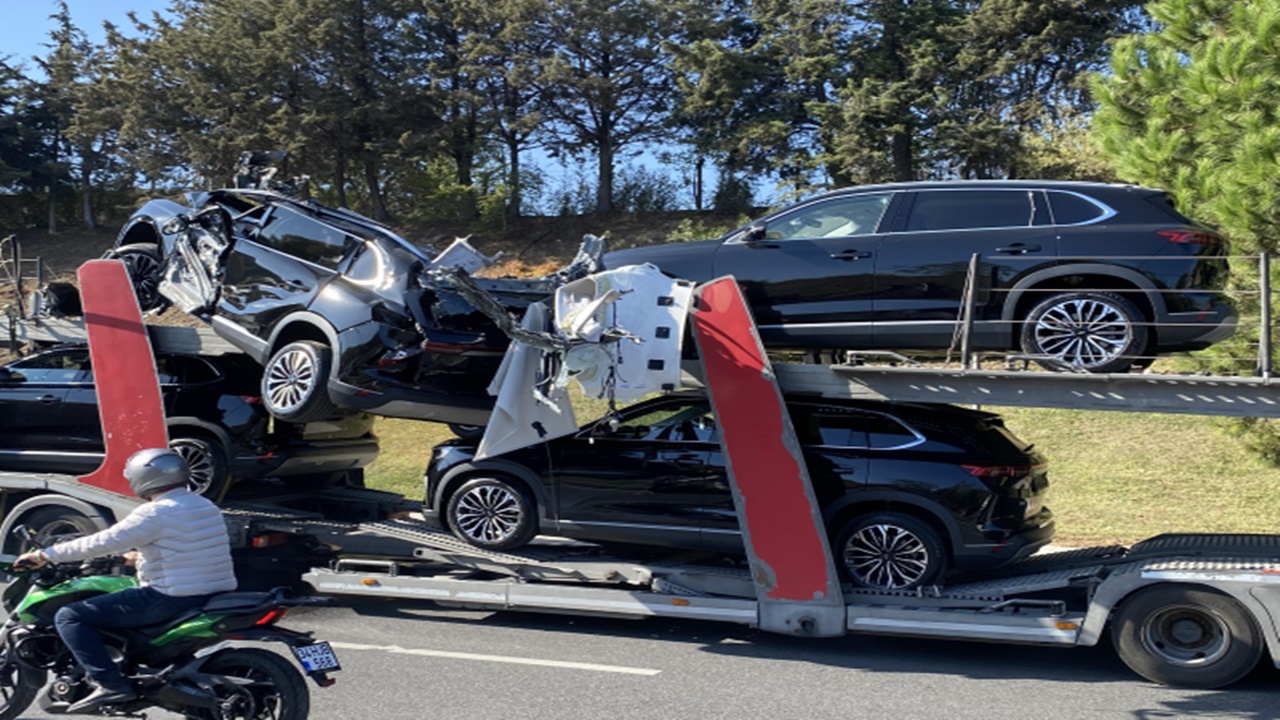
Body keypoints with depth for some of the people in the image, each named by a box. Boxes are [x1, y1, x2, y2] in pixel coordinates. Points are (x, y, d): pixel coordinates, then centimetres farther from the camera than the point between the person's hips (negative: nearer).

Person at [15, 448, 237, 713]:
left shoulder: (155, 512, -13)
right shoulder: (207, 507, 11)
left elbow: (102, 542, -12)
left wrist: (45, 555, -2)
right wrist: (144, 556, 39)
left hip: (171, 599, -9)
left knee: (69, 617, -2)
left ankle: (111, 684, -13)